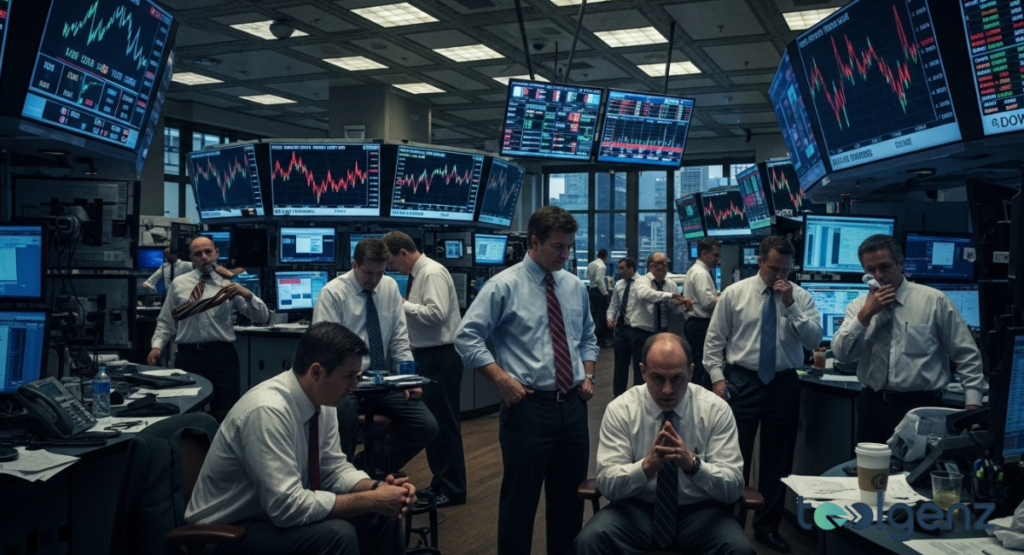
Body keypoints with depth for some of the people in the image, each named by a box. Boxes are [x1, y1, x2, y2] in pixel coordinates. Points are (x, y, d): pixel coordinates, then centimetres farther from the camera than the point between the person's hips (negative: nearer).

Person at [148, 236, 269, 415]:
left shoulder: (229, 285, 6)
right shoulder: (178, 284, 9)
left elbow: (262, 318, 0)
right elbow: (166, 321, 11)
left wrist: (247, 295, -18)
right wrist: (157, 346, -6)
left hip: (222, 356, 0)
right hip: (188, 355, 1)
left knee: (225, 414, 4)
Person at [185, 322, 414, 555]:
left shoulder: (321, 402, -6)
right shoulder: (268, 410, -30)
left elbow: (334, 468, 5)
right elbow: (289, 506, -32)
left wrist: (377, 488, -15)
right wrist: (371, 499, -25)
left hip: (278, 510, 8)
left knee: (380, 515, -2)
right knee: (337, 534, -29)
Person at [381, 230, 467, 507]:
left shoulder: (433, 273, -16)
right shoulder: (417, 274, 12)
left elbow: (436, 313, -26)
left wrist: (404, 305, -16)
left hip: (441, 357, -10)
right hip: (426, 356, 10)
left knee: (444, 422, -2)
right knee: (429, 420, 16)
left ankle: (452, 490, 9)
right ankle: (439, 483, 28)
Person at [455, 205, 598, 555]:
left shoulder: (575, 287, 9)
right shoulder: (504, 286, -9)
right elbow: (466, 338, -11)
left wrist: (588, 375, 5)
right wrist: (502, 379, -17)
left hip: (573, 405, 6)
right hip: (529, 406, -5)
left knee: (570, 494, 17)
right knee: (521, 497, 3)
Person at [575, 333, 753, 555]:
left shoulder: (716, 409, -8)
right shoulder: (620, 409, -8)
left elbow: (733, 487, -11)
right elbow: (606, 482, -13)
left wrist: (693, 464, -31)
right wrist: (646, 466, -32)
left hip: (700, 512, 0)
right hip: (636, 509, 0)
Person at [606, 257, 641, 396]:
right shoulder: (618, 284, 9)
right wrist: (610, 317, -2)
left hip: (636, 328, -5)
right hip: (620, 328, 6)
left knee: (638, 365, 7)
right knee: (620, 364, 14)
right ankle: (618, 395, 24)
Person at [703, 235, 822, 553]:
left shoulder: (801, 297, 2)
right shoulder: (734, 294, -1)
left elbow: (814, 341, -10)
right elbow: (714, 341, 1)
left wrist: (790, 306, -18)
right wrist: (717, 378, -8)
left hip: (784, 385, 2)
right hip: (742, 382, -2)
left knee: (778, 460, 12)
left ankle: (767, 527, 27)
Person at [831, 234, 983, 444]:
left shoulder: (934, 301, -2)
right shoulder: (858, 306, 7)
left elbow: (967, 356, 0)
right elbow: (841, 354, -5)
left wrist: (973, 404, -6)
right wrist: (864, 315, -13)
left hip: (920, 407, -3)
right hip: (872, 406, 3)